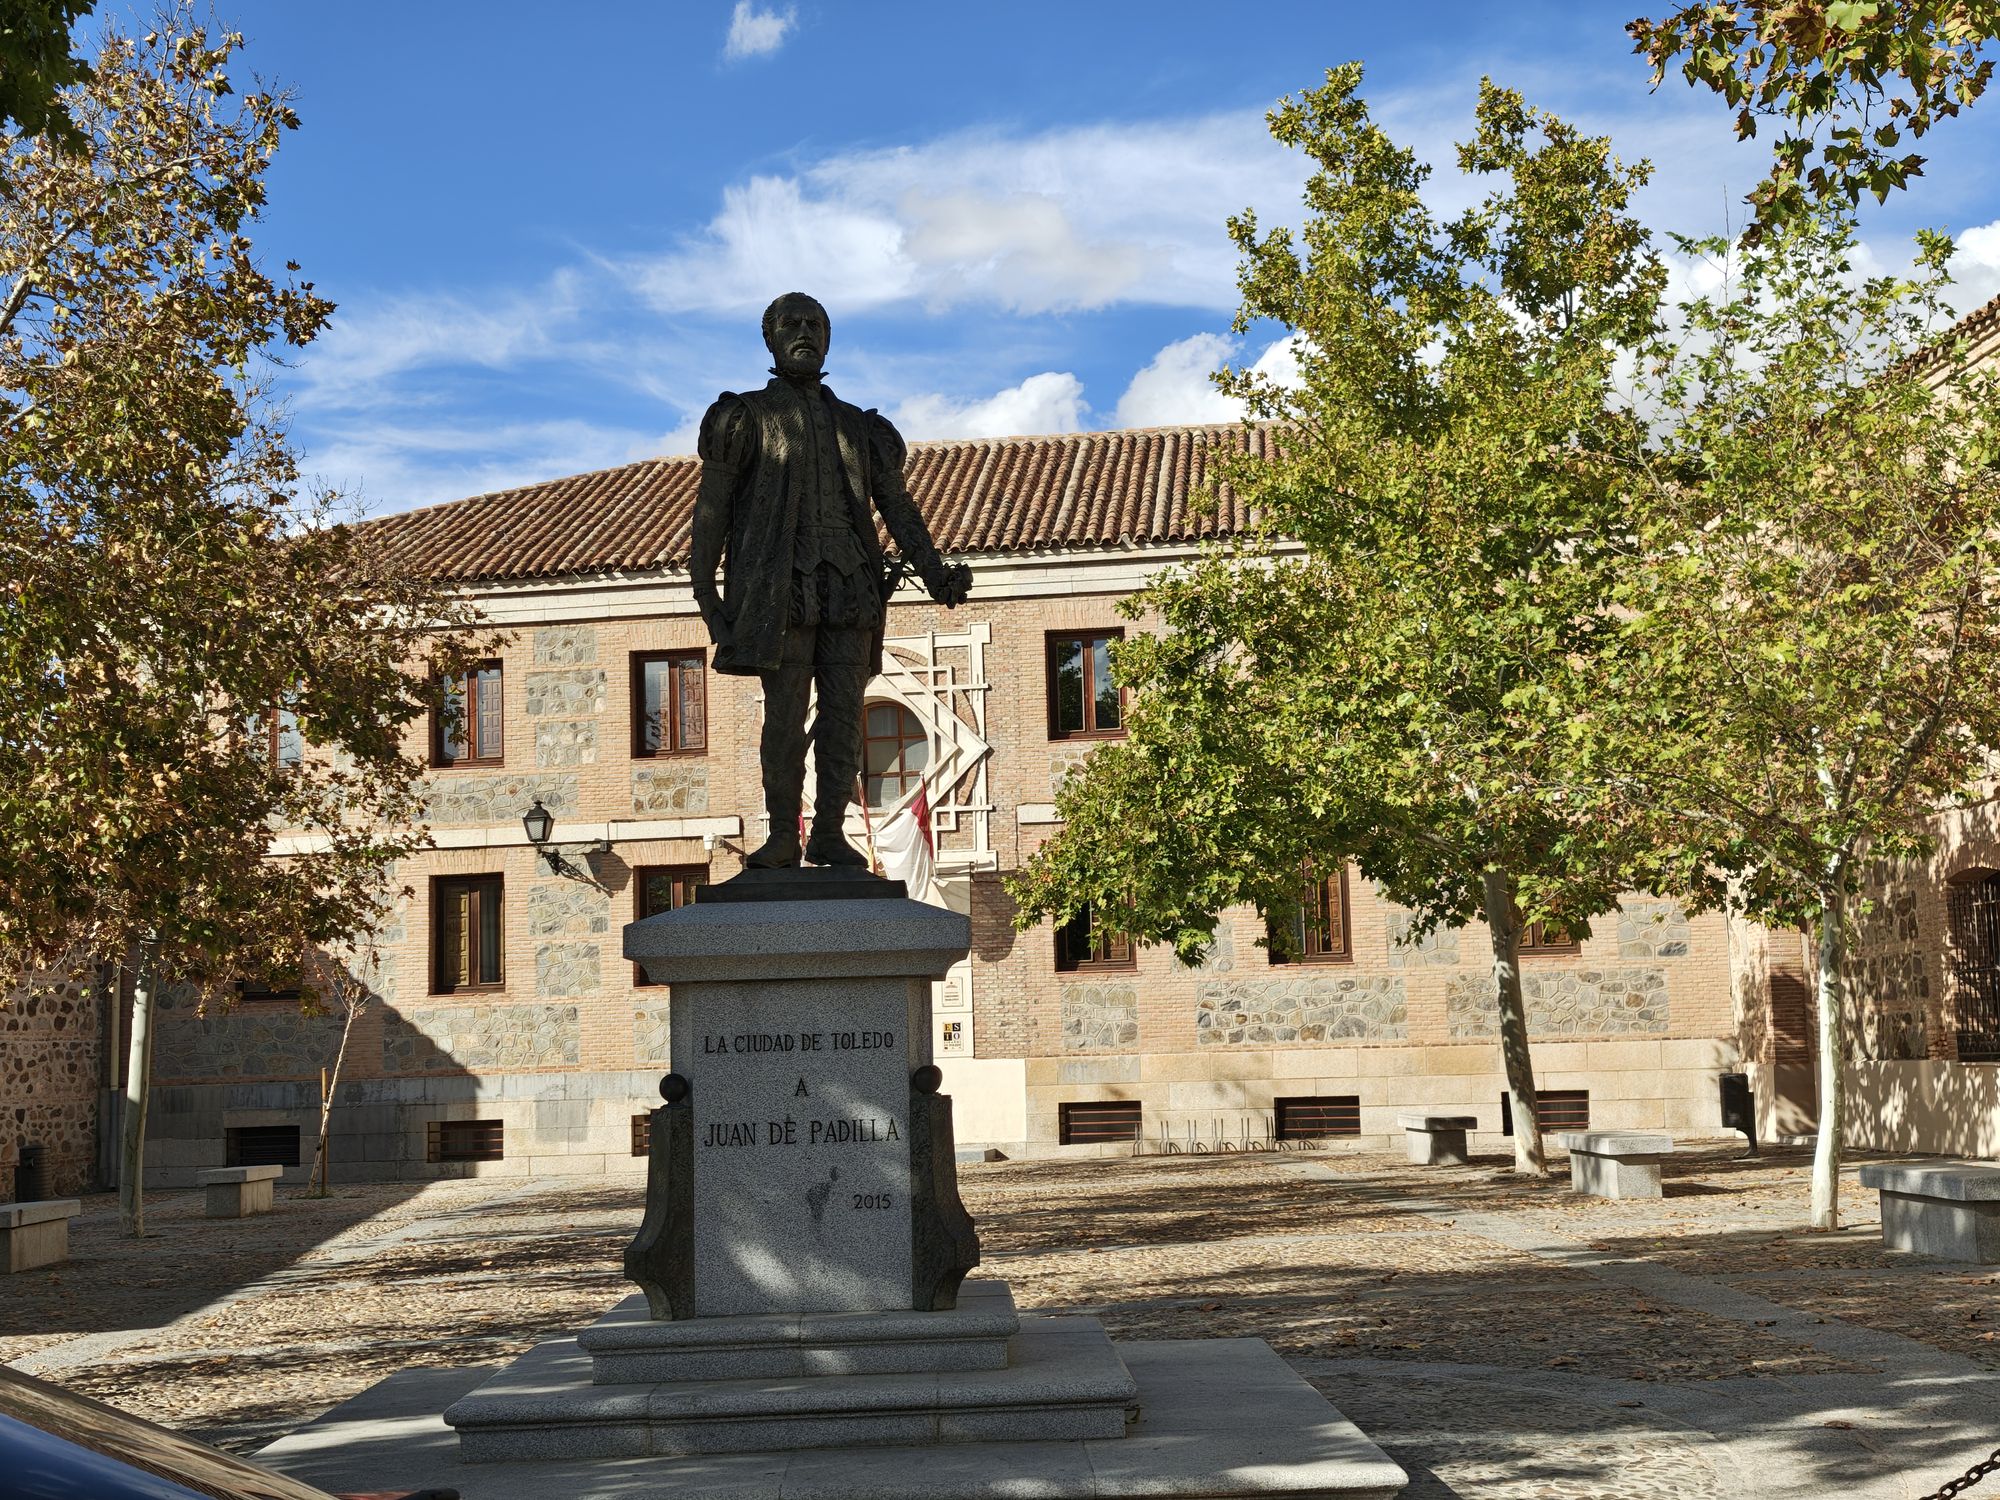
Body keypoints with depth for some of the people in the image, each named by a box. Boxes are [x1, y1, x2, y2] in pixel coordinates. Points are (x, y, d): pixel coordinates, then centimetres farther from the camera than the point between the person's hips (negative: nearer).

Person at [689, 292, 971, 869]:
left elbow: (898, 507, 16)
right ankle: (782, 836, -3)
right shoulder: (747, 417, 11)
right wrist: (704, 590, -5)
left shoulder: (859, 427, 20)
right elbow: (711, 506, 6)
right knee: (784, 712, -8)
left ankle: (830, 833, 3)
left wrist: (935, 573, 2)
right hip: (780, 585, -3)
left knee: (844, 713, -2)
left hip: (849, 587, 3)